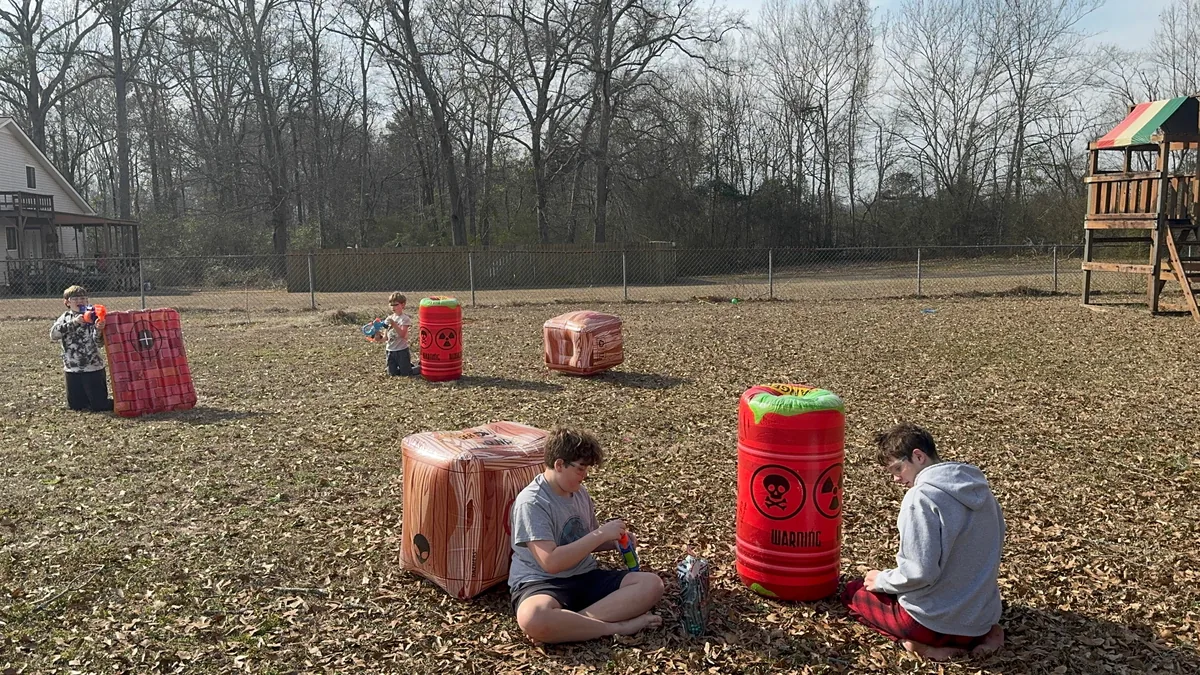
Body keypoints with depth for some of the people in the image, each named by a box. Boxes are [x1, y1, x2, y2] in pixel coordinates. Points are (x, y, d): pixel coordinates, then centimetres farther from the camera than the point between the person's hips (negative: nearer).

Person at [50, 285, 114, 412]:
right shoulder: (65, 318, 5)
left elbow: (99, 342, -11)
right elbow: (53, 334, -14)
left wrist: (98, 330, -33)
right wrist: (73, 322, -25)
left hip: (94, 367, -3)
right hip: (72, 369, 3)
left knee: (99, 405, -4)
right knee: (75, 406, 9)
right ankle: (88, 397, 37)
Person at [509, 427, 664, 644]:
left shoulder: (580, 493, 10)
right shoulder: (531, 502, -15)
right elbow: (550, 562, -23)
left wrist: (615, 541, 3)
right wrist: (601, 534, -20)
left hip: (585, 577, 8)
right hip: (541, 582, -7)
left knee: (652, 584, -13)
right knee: (532, 618, -43)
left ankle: (571, 621, -25)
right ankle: (617, 627, -27)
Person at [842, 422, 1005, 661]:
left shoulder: (922, 496, -21)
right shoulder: (980, 487, 3)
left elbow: (919, 573, -24)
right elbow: (990, 547, 14)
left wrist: (881, 580, -4)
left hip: (936, 621, -7)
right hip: (984, 616, 7)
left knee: (853, 592, 16)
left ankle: (930, 643, -5)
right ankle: (981, 633, 8)